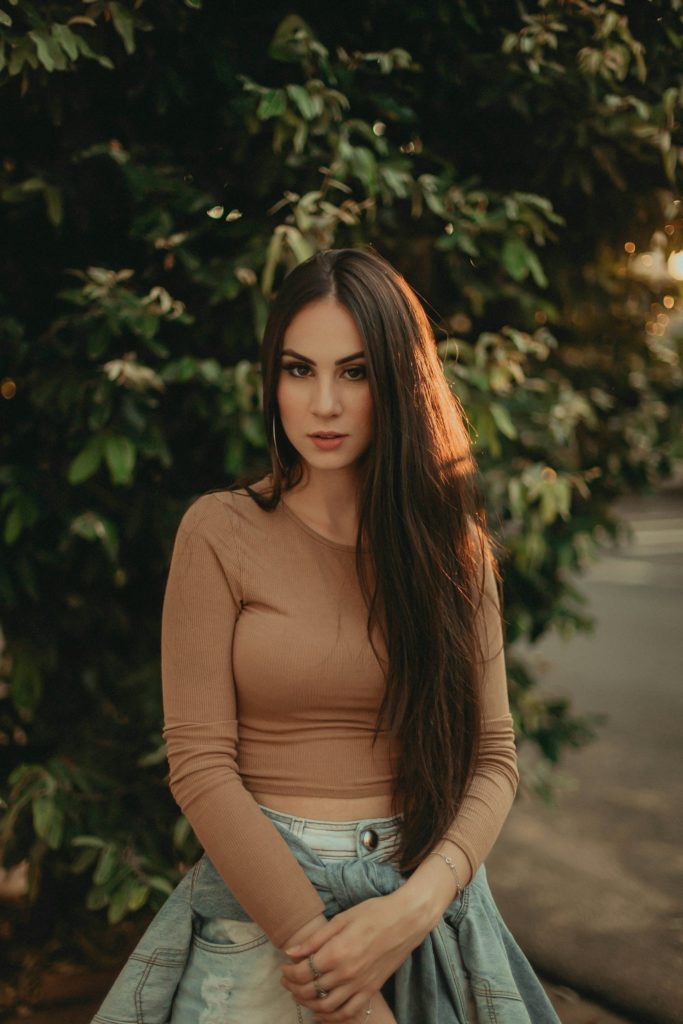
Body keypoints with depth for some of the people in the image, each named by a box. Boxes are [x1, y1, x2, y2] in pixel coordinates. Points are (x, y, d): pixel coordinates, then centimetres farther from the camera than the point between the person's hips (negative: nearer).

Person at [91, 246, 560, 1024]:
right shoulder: (221, 531, -7)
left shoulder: (453, 543, 1)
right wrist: (325, 959, -17)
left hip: (431, 896, 3)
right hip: (261, 893, -2)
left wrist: (416, 906, -17)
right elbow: (199, 763, -11)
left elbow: (492, 755, 0)